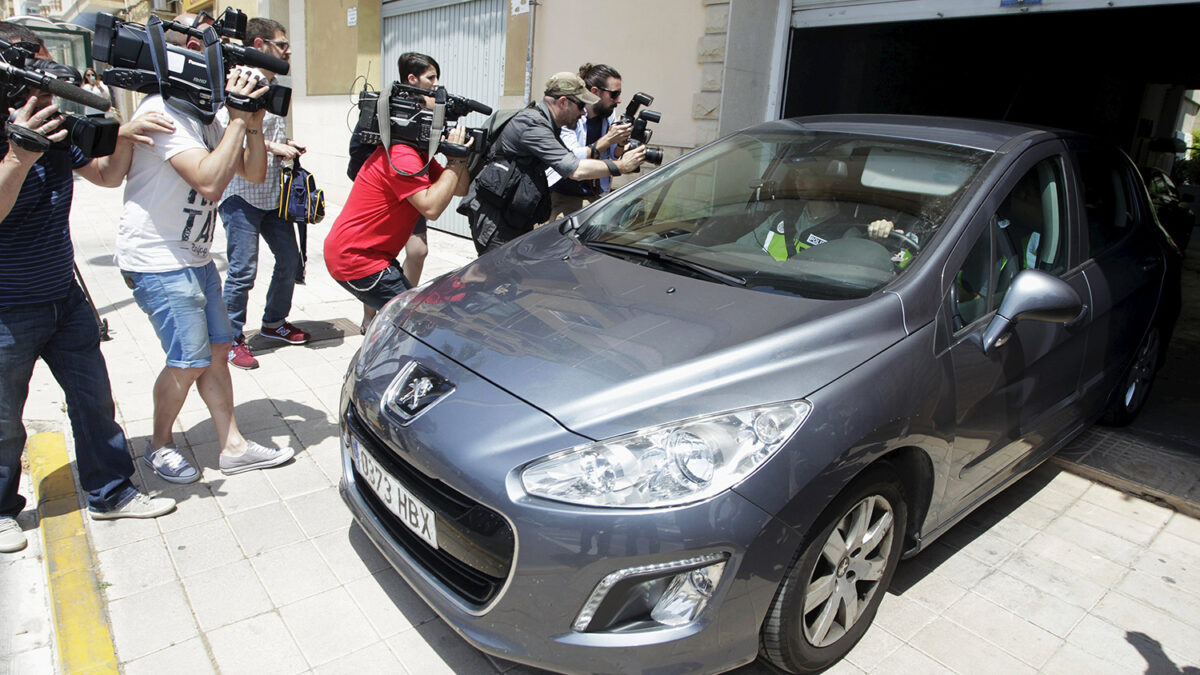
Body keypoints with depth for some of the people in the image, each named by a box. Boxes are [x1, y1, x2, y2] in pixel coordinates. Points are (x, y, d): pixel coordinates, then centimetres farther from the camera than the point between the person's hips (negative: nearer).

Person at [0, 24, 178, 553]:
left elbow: (107, 175, 12)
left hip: (65, 300, 6)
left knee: (95, 400, 13)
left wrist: (123, 137, -7)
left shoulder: (56, 130, -1)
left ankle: (110, 493, 28)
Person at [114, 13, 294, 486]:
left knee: (216, 349, 9)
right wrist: (239, 117, -25)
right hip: (158, 261, -9)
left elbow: (254, 172, 8)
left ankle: (233, 446, 18)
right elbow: (209, 182, -30)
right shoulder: (164, 111, -18)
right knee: (190, 360, -5)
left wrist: (253, 122, -7)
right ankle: (159, 446, 19)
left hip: (195, 256, 9)